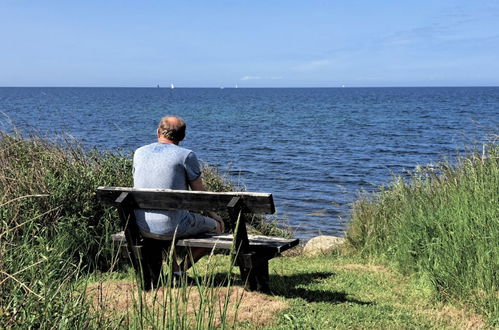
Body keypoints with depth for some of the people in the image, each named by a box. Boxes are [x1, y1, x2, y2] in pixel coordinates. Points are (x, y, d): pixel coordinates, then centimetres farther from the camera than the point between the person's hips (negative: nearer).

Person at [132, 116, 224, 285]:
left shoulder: (139, 153, 7)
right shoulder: (186, 155, -7)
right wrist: (213, 214, 18)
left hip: (141, 227, 5)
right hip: (172, 227, -5)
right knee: (217, 227, 18)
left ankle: (154, 270, 29)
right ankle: (181, 269, 9)